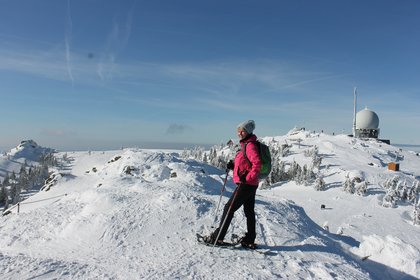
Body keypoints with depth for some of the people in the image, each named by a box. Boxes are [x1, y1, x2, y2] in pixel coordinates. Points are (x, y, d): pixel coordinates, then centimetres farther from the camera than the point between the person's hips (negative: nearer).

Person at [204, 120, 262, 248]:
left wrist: (248, 178, -23)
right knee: (249, 212, 13)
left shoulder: (250, 145, -16)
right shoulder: (246, 145, 14)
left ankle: (217, 237, 4)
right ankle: (249, 240, 21)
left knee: (229, 208, -3)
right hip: (250, 185, 10)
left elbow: (257, 164, -25)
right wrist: (233, 164, 6)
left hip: (246, 184, -10)